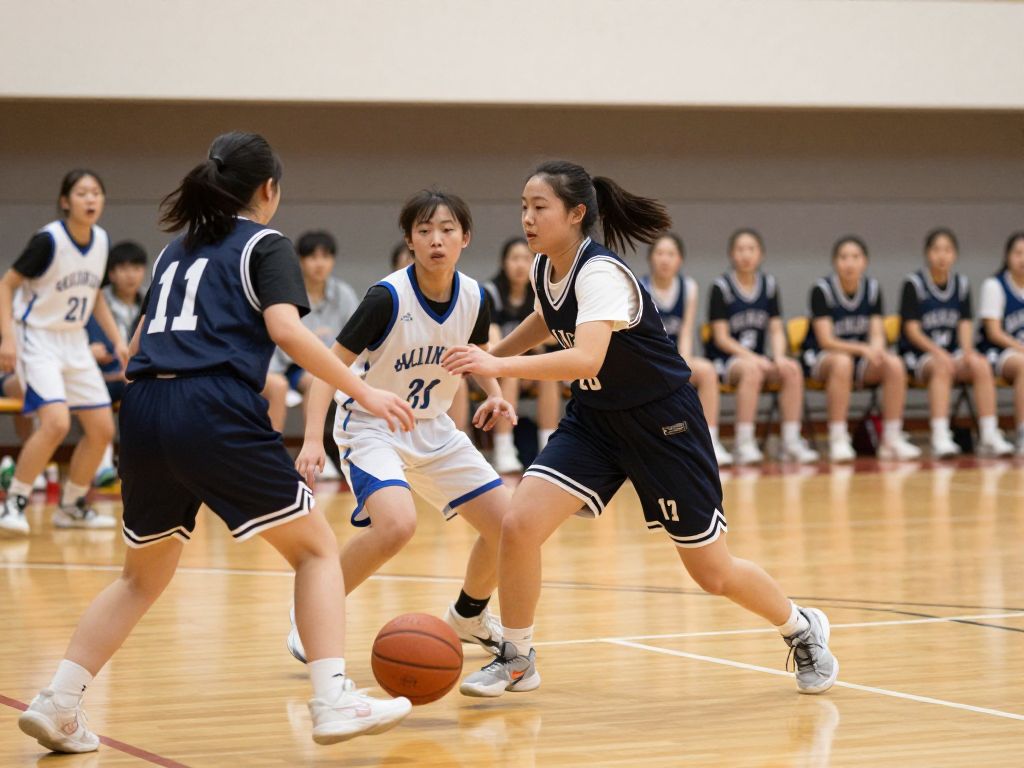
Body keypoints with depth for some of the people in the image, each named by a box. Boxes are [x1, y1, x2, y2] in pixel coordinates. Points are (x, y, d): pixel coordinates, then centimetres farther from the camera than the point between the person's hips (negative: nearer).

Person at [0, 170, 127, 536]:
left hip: (75, 342, 7)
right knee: (56, 422, -25)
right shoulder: (48, 240, -19)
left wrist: (117, 340, 9)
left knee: (102, 429, 4)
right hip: (38, 339, -7)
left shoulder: (100, 241, 1)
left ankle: (72, 506, 20)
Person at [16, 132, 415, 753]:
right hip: (216, 413, -6)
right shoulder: (264, 244, 8)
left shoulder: (176, 250, 26)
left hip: (144, 409, 6)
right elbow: (286, 329, -9)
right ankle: (334, 701, -6)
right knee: (316, 547, 6)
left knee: (144, 575, 22)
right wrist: (363, 392, -6)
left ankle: (58, 702, 12)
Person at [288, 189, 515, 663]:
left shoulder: (474, 299, -7)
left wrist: (493, 394, -5)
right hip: (371, 427, -6)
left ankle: (468, 616, 28)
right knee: (396, 524, -32)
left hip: (433, 429, 6)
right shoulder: (387, 298, -23)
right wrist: (312, 440, -32)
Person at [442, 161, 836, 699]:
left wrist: (500, 367, -51)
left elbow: (587, 358, -44)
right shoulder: (544, 269, -5)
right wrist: (491, 356, 23)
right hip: (595, 418, 6)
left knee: (713, 573, 4)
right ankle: (516, 659, 5)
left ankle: (802, 629, 33)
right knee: (519, 524, -14)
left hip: (663, 422, -6)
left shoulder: (600, 272, -28)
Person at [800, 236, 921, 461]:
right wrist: (863, 349, -31)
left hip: (861, 357, 4)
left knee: (894, 365, -26)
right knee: (842, 362, -39)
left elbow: (877, 335, -2)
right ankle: (838, 440, -35)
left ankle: (891, 439, -19)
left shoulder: (872, 289, 1)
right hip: (820, 358, -4)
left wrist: (876, 349, -27)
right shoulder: (822, 290, -13)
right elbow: (826, 341, -18)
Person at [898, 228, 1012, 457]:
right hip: (918, 354, -4)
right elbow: (912, 330, -10)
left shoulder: (961, 284, 10)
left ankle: (989, 436, -28)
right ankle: (940, 438, -45)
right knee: (943, 367, -37)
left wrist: (967, 351, -17)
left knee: (981, 365, -27)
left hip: (952, 354, 4)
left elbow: (965, 324, 3)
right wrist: (937, 352, -25)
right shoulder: (913, 284, -4)